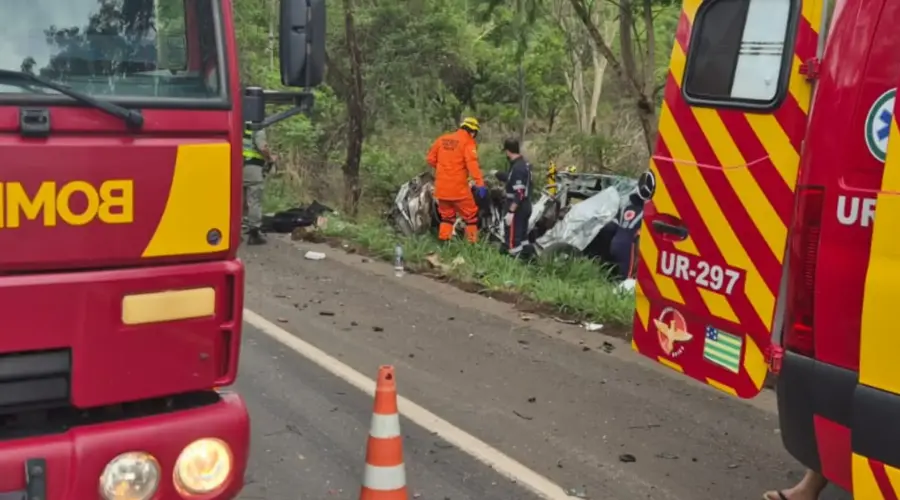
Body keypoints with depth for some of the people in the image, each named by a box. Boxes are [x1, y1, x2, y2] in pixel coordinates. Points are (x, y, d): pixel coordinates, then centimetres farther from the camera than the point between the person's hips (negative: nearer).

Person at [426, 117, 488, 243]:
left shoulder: (443, 139, 12)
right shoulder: (468, 142, -7)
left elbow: (430, 158, 15)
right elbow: (472, 163, -20)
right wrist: (480, 183, -26)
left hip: (441, 186, 6)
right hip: (458, 187, -6)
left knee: (446, 215, 20)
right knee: (470, 214, 6)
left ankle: (443, 241, 18)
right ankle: (472, 242, 5)